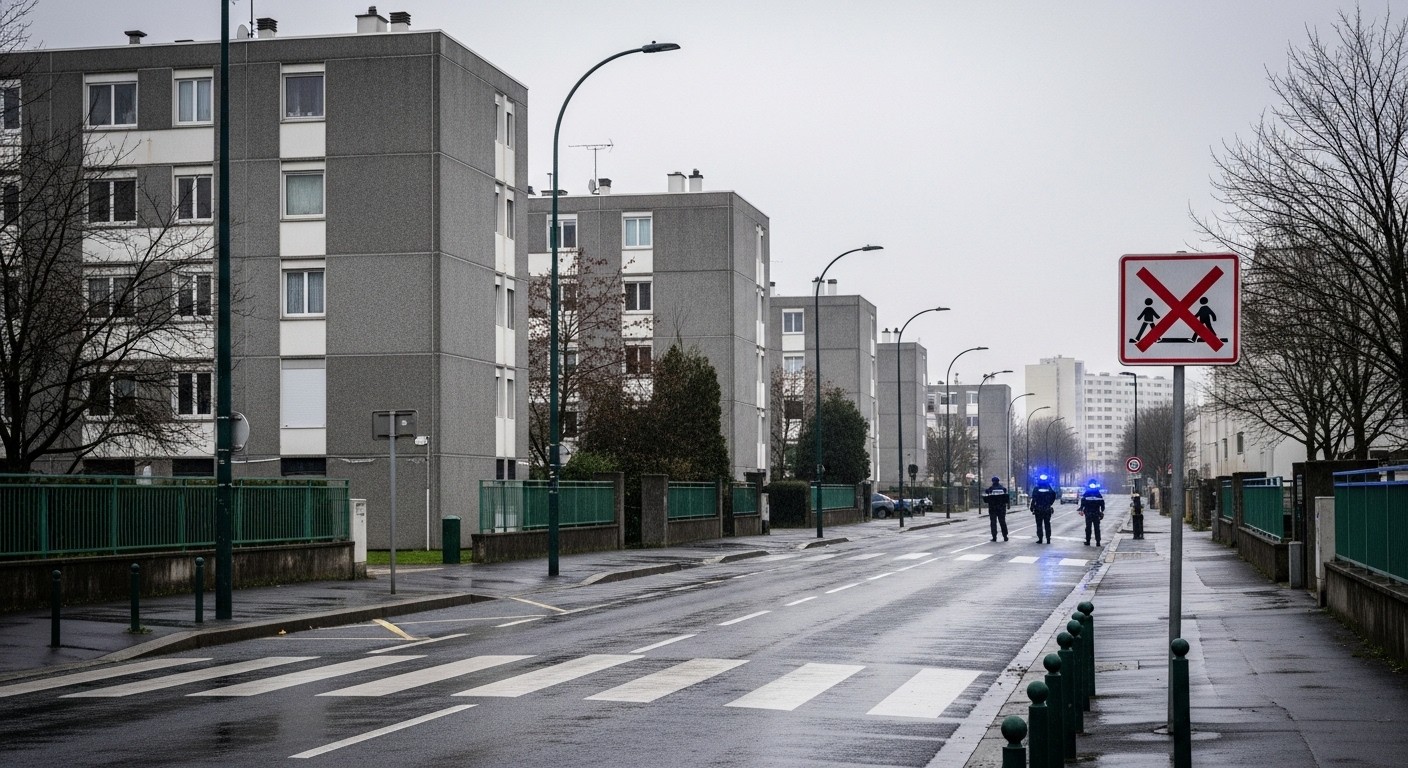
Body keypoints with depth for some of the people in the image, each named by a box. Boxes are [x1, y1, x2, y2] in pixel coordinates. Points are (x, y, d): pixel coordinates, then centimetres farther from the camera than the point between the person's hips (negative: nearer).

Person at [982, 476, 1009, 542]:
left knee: (993, 522, 2)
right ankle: (1005, 536, 11)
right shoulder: (1003, 489, 0)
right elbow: (1007, 499, 4)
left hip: (992, 508, -2)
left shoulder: (989, 490, -8)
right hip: (1002, 508, 2)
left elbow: (985, 499, -8)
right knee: (1002, 522, 11)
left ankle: (994, 537, -4)